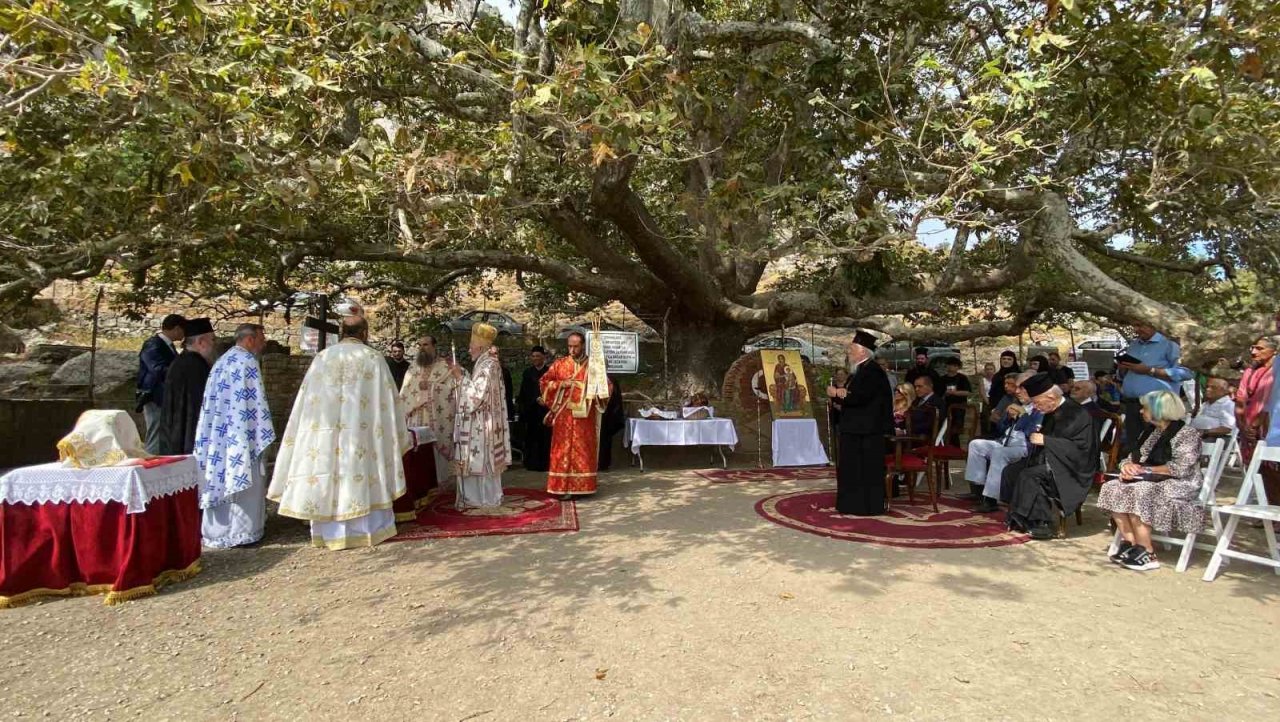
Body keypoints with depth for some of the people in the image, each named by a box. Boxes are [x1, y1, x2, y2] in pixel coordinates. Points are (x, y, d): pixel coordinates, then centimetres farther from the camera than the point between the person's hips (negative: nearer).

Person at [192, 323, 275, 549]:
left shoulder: (222, 361, 15)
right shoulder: (247, 361, -13)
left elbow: (213, 401, 18)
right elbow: (255, 401, -18)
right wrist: (263, 434, -14)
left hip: (219, 433, 9)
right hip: (241, 435, -9)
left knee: (221, 478, 14)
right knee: (242, 480, -3)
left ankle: (218, 530, 21)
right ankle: (241, 532, 2)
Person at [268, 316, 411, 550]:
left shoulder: (322, 358, 5)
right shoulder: (373, 358, -1)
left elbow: (307, 400, 6)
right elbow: (388, 399, 3)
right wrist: (398, 432, 13)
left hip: (324, 432, 2)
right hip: (361, 433, -2)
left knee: (326, 480, 8)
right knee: (360, 475, 7)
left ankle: (332, 534, 14)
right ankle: (367, 530, 13)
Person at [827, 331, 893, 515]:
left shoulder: (873, 371, -15)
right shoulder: (857, 371, 14)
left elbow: (860, 397, -25)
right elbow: (849, 397, 16)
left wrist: (838, 393, -13)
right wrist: (837, 393, -5)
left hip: (867, 430, -10)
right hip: (854, 428, 10)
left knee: (866, 468, -1)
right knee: (852, 467, 13)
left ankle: (869, 505, 8)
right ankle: (853, 504, 22)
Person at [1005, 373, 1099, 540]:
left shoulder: (1077, 415, -15)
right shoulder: (1051, 413, 9)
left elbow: (1080, 447, -22)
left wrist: (1045, 440, -21)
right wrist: (1036, 435, 0)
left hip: (1069, 468, -8)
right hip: (1050, 461, 8)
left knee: (1028, 476, -29)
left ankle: (1040, 522, -16)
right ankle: (1017, 516, -9)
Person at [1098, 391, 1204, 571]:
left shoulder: (1187, 433, -9)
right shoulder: (1151, 430, 15)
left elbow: (1180, 468, -20)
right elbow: (1135, 457, 18)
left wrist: (1145, 470, -14)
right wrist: (1128, 465, -5)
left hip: (1180, 484, -8)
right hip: (1151, 481, 8)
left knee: (1138, 492, -33)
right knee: (1112, 488, -16)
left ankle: (1147, 554, -25)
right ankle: (1130, 544, -19)